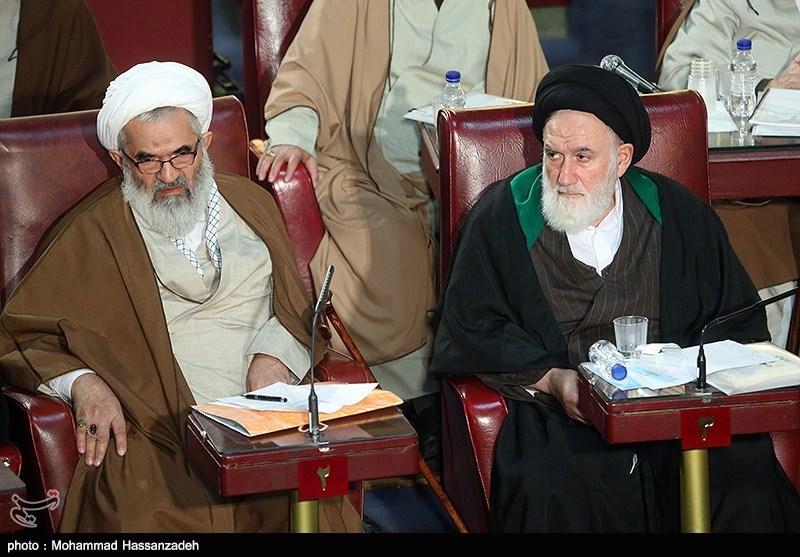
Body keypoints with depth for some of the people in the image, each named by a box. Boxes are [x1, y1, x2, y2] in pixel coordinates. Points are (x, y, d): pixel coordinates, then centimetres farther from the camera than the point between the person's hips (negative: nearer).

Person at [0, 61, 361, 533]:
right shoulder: (91, 233, 11)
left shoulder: (250, 204, 21)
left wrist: (273, 358, -1)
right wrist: (82, 383, -9)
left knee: (317, 511, -26)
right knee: (153, 514, -33)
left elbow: (295, 304, 21)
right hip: (157, 436, -2)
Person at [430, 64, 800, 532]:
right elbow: (470, 329, 4)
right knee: (549, 493, -35)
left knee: (745, 479, -27)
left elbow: (738, 322, 14)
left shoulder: (679, 216, 12)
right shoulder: (501, 217, 7)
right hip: (557, 415, -1)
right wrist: (550, 380, -12)